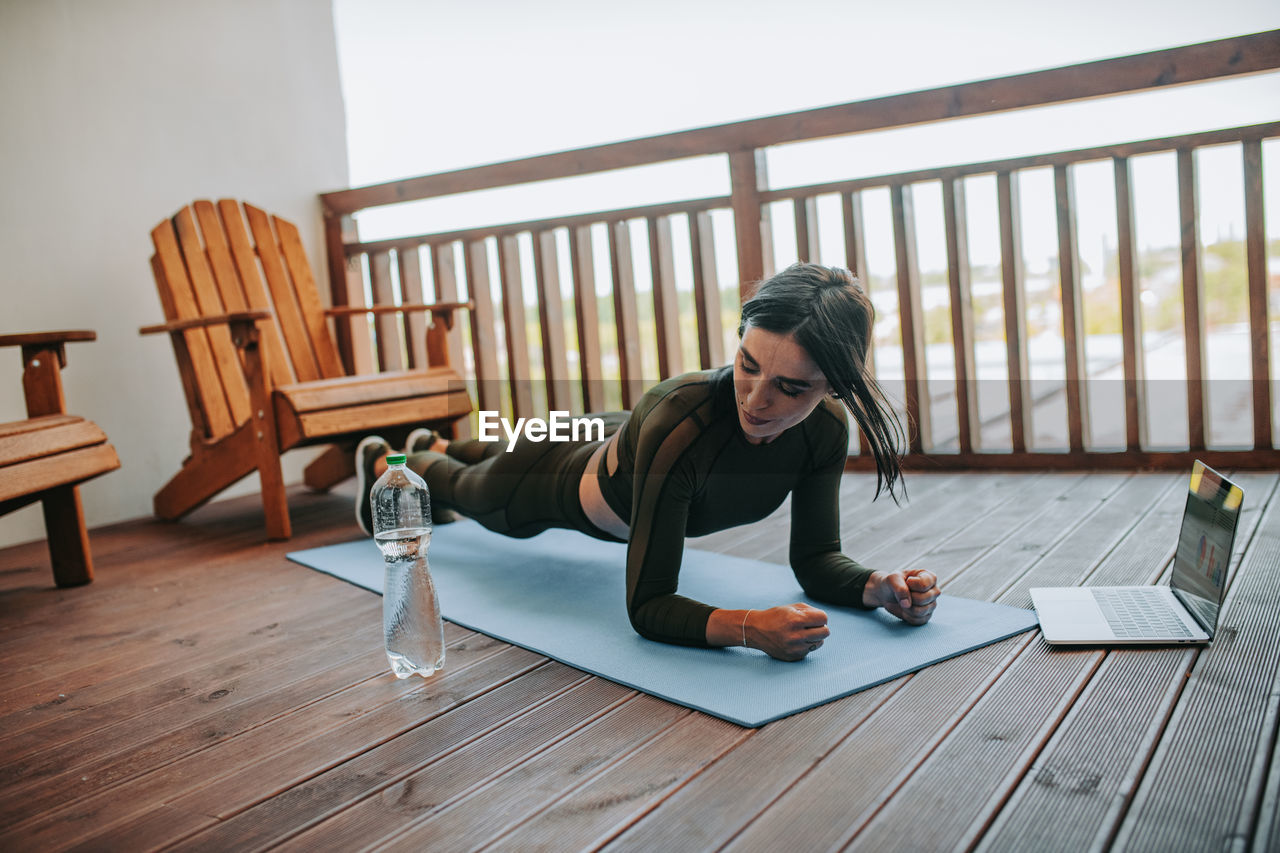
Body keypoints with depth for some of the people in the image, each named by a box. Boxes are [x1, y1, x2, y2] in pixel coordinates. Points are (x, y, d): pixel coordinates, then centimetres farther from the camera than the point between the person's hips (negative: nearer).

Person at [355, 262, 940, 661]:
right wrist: (749, 628, -62)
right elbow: (647, 606, -46)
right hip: (558, 476, -5)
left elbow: (816, 558, -20)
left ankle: (439, 445, 75)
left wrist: (876, 587, -40)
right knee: (467, 488, 32)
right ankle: (383, 464, 68)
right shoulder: (681, 420, -50)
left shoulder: (825, 428, -33)